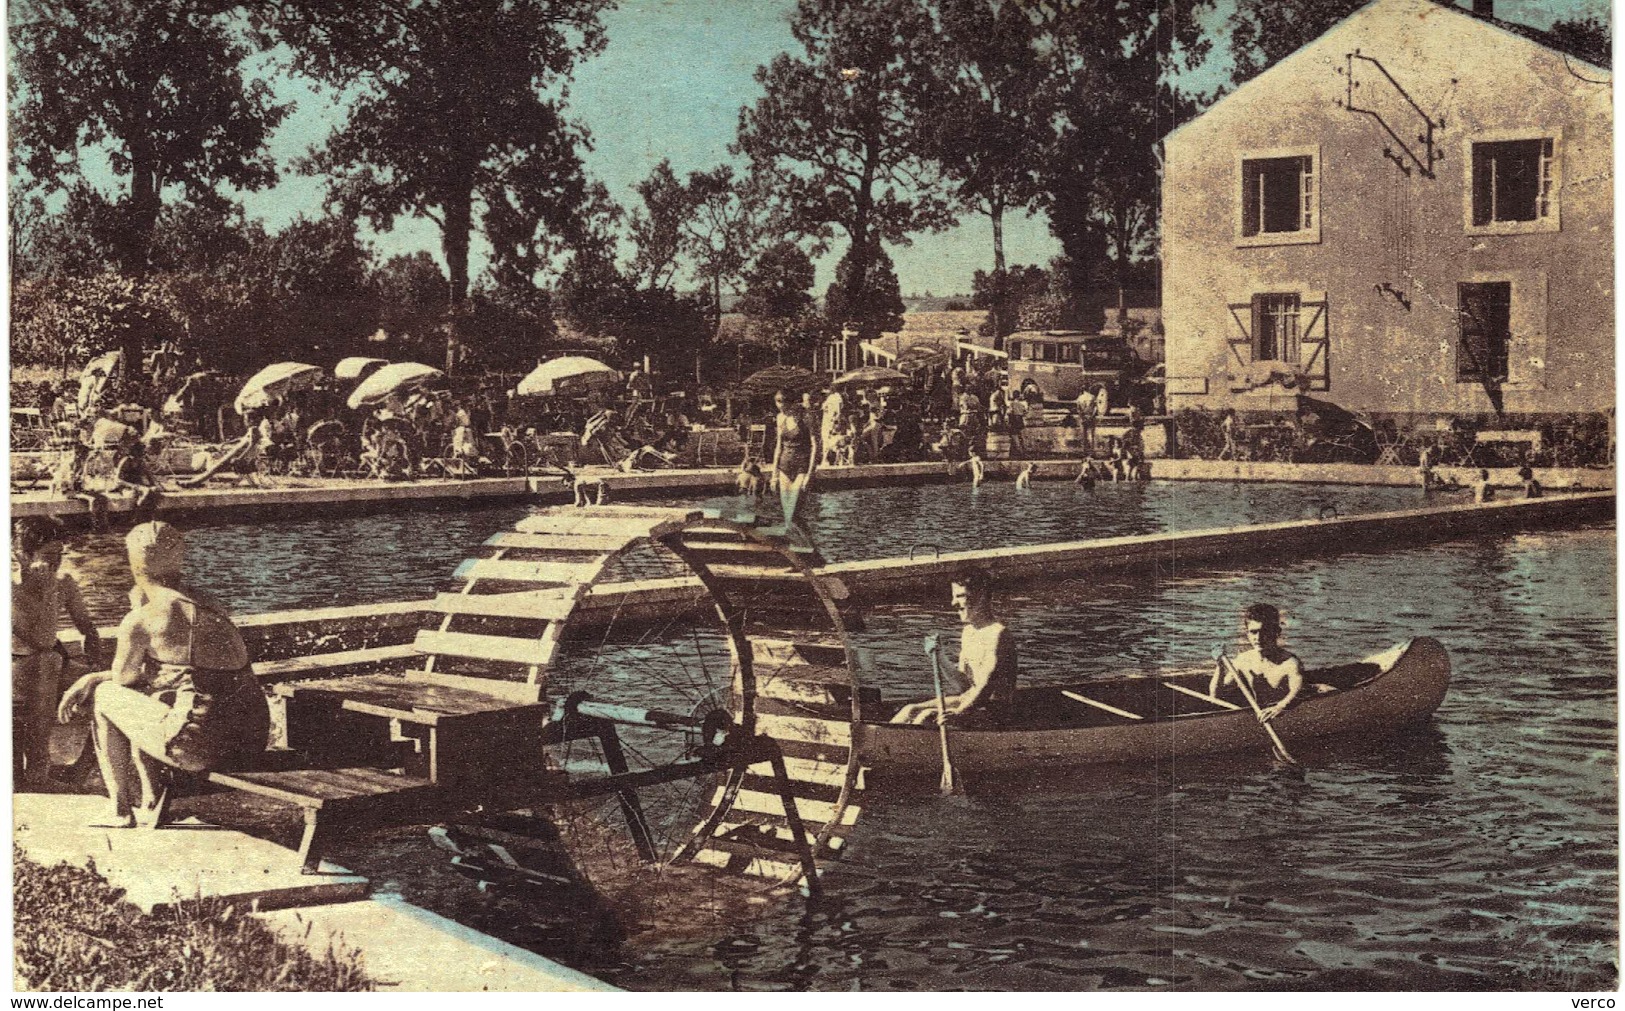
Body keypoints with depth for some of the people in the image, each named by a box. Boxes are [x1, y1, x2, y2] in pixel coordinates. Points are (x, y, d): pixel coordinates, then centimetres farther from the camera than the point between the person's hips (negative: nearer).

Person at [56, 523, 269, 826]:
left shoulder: (141, 619, -7)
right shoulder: (211, 606, 17)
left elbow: (123, 678, 11)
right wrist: (90, 679, 28)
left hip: (200, 746, -7)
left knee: (104, 696, 15)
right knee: (143, 701, 31)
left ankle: (121, 810, 24)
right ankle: (148, 803, 37)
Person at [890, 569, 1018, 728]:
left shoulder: (998, 634, -18)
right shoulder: (967, 631, 12)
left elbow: (987, 686, -26)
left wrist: (957, 713, -34)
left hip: (995, 713, -9)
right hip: (969, 699, 9)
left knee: (928, 716, -24)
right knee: (911, 710, -4)